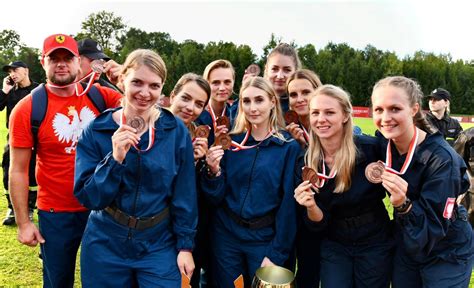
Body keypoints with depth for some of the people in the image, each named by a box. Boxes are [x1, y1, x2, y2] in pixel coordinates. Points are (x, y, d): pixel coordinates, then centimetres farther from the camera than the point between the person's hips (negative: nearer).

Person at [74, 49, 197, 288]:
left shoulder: (176, 131, -7)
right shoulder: (96, 131, -7)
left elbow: (184, 194, -1)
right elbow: (87, 197, -11)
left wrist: (185, 245, -1)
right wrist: (115, 158, -24)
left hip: (159, 245, 0)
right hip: (105, 245, 0)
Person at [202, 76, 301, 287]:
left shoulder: (289, 147, -7)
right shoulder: (231, 142, 0)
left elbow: (288, 205, -7)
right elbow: (217, 198, 1)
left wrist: (277, 254, -9)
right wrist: (214, 171, -18)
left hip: (265, 238, -2)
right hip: (226, 234, 2)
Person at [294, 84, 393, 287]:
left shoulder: (371, 147, -20)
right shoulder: (306, 162, -11)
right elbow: (319, 224, -9)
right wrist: (311, 207, -28)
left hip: (375, 244, -1)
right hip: (334, 247, 2)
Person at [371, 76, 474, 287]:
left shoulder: (441, 158, -27)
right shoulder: (384, 143, -11)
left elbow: (434, 227, -26)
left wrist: (404, 205, -41)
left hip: (446, 256, -5)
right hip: (405, 250, 5)